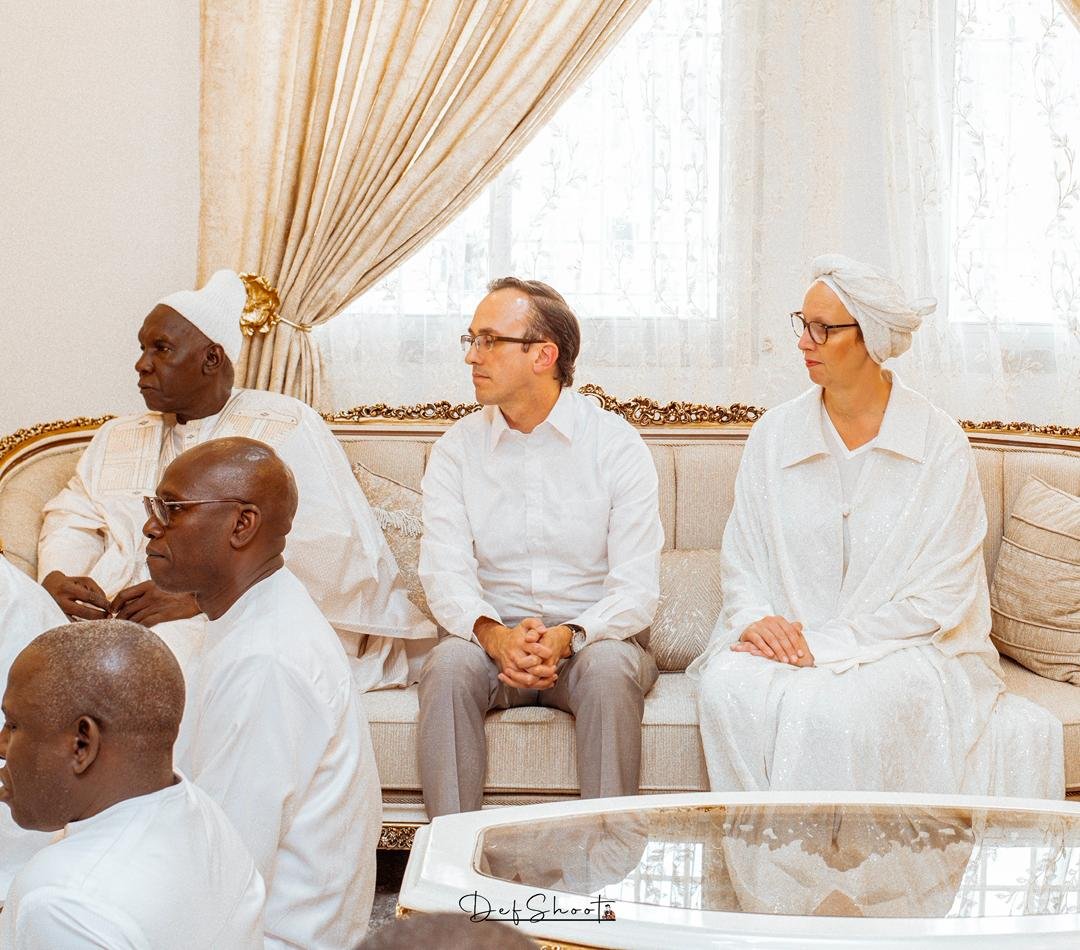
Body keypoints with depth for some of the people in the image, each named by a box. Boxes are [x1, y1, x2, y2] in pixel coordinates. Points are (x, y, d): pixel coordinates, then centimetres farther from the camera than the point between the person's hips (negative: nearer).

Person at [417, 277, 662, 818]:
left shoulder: (616, 444, -2)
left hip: (593, 636, -1)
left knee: (609, 667, -34)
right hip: (492, 635, 2)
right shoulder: (457, 448, 6)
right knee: (448, 665, -30)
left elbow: (637, 586, -9)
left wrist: (568, 637, -28)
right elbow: (444, 571, -5)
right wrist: (494, 634, -27)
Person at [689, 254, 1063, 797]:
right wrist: (754, 620, -14)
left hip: (903, 647, -3)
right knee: (726, 688, -30)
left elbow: (939, 598, -8)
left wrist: (824, 645, -16)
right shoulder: (774, 433, 6)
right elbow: (740, 559, 9)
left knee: (824, 707, -34)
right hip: (786, 640, 3)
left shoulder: (940, 444, -4)